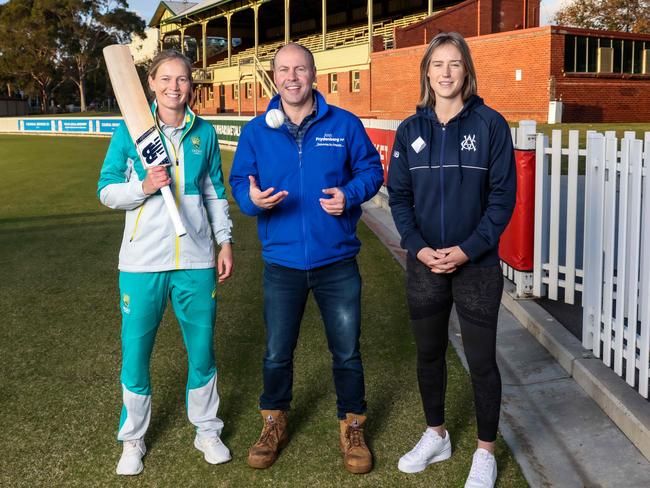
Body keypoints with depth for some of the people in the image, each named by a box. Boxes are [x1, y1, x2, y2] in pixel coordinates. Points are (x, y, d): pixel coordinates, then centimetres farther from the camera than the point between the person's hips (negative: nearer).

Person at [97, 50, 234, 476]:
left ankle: (207, 431, 30)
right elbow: (107, 191, 0)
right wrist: (143, 187, -18)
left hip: (196, 259, 2)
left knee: (202, 351, 10)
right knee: (135, 353, 6)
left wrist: (225, 241, 8)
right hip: (143, 261, -2)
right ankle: (133, 440, 26)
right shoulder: (130, 130, -2)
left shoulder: (203, 133, 5)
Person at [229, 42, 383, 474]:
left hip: (338, 262, -1)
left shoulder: (344, 124, -4)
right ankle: (274, 425, 37)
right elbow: (239, 181, 3)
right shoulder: (256, 131, 0)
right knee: (277, 353, 14)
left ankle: (352, 427, 32)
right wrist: (252, 199, -20)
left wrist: (350, 195, -17)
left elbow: (371, 169, 3)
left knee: (347, 352, 11)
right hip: (282, 263, 1)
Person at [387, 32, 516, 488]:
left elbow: (503, 197, -7)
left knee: (481, 360, 5)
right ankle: (436, 436, 35)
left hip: (477, 264, -3)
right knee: (429, 354, 15)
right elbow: (398, 195, 4)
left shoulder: (490, 124, -6)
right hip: (424, 265, 3)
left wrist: (467, 249, -16)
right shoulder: (410, 129, 3)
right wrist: (419, 247, -11)